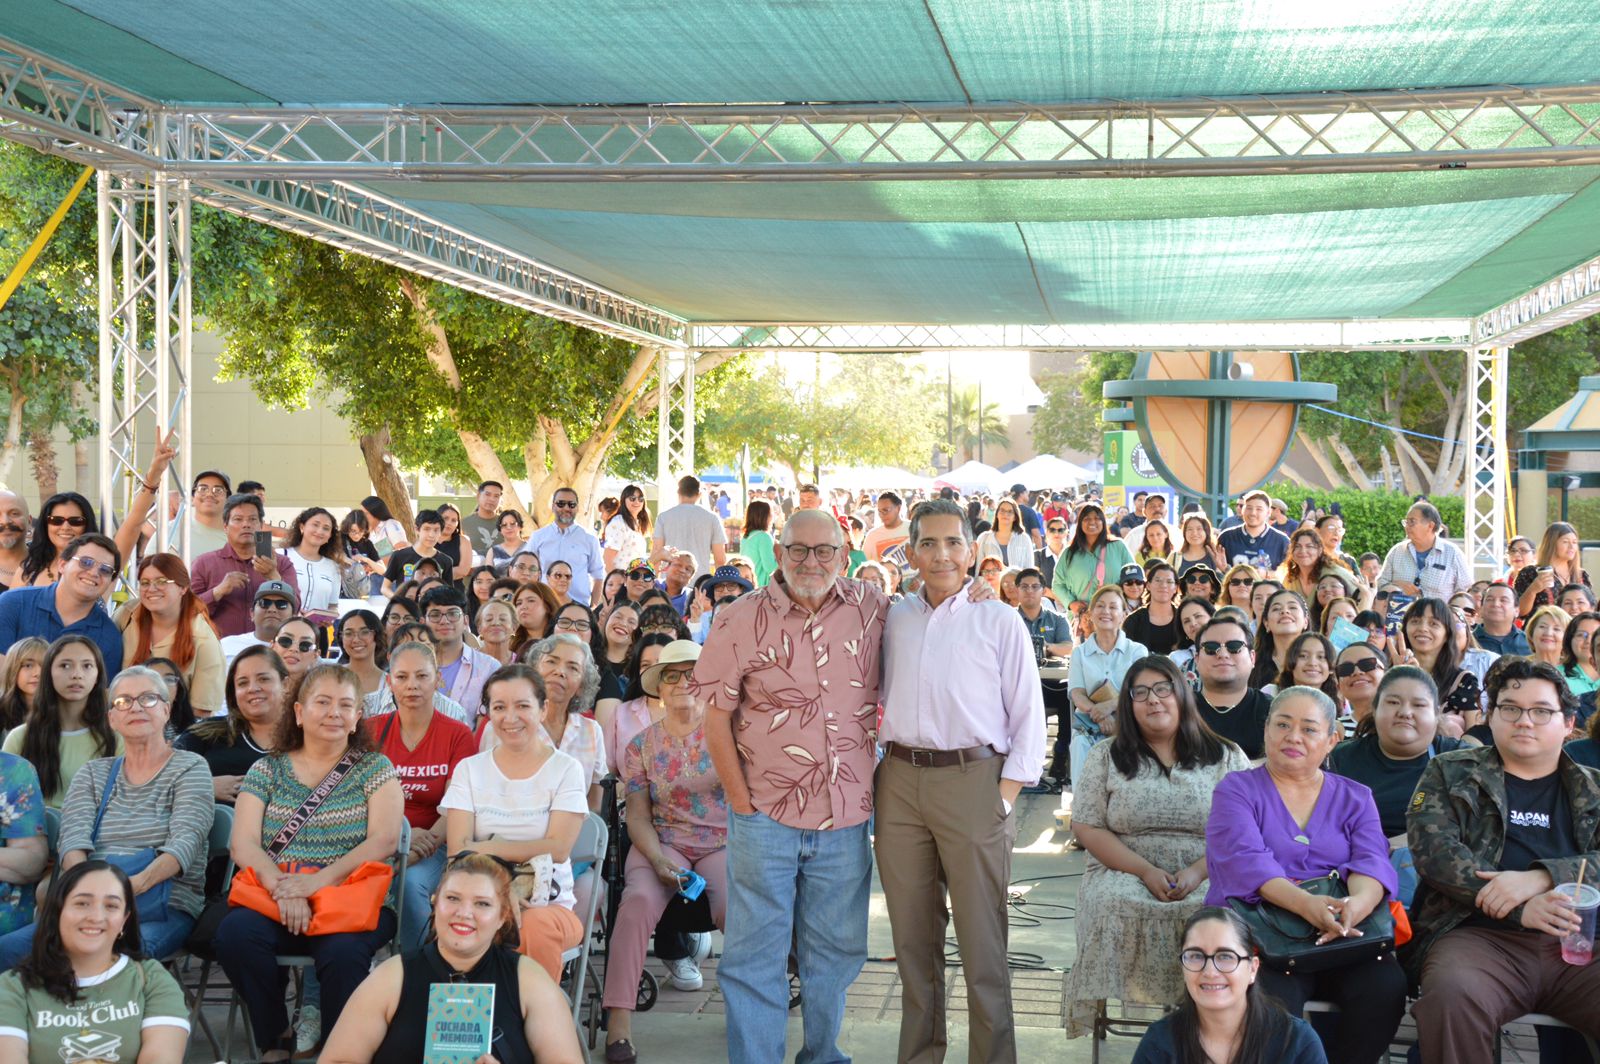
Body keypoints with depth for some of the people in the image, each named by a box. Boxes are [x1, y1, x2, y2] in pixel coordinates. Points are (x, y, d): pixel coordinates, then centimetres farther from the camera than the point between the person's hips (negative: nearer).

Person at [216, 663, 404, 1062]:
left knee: (343, 951, -36)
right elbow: (244, 845, 4)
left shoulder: (374, 768, 11)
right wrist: (282, 888, -17)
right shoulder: (267, 770, 16)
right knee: (235, 933, -30)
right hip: (274, 898, 2)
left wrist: (318, 881, -17)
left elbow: (384, 840, -3)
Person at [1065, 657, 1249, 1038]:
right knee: (1115, 906, -33)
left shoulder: (1226, 758, 11)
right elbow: (1087, 828, 5)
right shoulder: (1107, 757, 12)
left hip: (1208, 876, 0)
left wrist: (1198, 871, -15)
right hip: (1126, 874, 1)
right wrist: (1147, 872, -9)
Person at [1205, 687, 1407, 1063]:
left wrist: (1359, 903, -27)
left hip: (1340, 939, 3)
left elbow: (1372, 860, -1)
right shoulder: (1237, 790, 8)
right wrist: (1306, 904, -30)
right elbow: (1245, 859, -11)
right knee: (1272, 999, -34)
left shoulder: (1355, 799, 18)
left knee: (1386, 986, -26)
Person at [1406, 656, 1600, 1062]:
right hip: (1479, 934, -2)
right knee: (1452, 996, -37)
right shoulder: (1449, 774, 16)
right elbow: (1434, 851, -1)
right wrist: (1522, 907, -12)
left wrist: (1539, 878, -14)